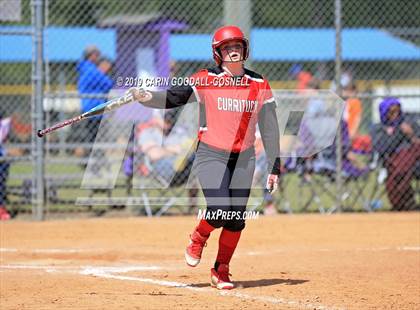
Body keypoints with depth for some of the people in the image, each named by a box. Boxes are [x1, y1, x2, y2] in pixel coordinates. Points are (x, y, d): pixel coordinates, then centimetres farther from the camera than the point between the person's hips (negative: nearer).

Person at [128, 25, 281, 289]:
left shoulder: (260, 85, 4)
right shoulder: (206, 80, -4)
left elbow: (269, 128, 7)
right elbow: (173, 98, -13)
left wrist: (274, 167, 6)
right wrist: (146, 97, -32)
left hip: (244, 159, 3)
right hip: (211, 155, -3)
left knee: (236, 220, 2)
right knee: (219, 212, -19)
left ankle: (221, 271, 21)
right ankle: (198, 239, 15)